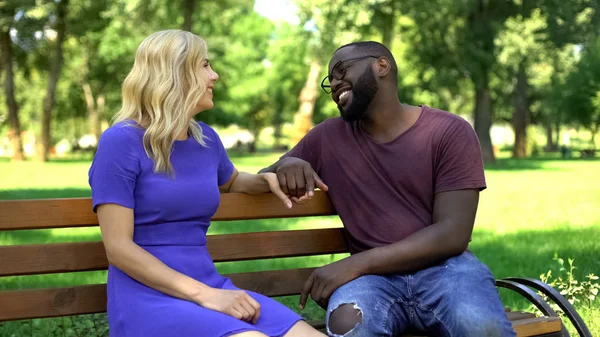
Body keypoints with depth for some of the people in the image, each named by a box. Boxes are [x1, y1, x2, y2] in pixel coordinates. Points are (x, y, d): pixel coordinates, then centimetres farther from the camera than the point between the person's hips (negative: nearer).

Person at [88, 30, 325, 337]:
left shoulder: (206, 139, 12)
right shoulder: (122, 141, -7)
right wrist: (203, 294, -20)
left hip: (209, 288, 6)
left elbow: (230, 182, 35)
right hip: (148, 296, -6)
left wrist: (267, 179, 11)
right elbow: (118, 248, -13)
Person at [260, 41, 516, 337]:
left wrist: (355, 264, -18)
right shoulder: (327, 138, 13)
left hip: (442, 266, -2)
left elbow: (453, 234, -9)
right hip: (372, 275, 2)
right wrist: (285, 165, -5)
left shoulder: (450, 131, 1)